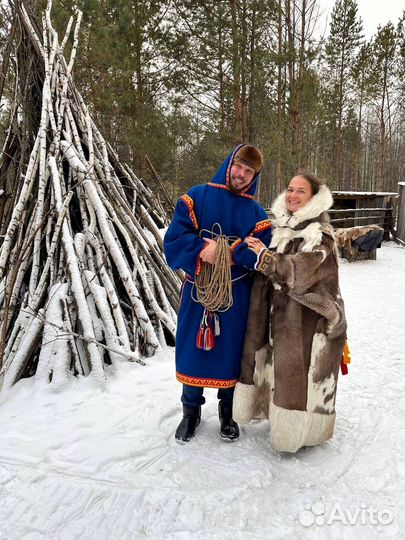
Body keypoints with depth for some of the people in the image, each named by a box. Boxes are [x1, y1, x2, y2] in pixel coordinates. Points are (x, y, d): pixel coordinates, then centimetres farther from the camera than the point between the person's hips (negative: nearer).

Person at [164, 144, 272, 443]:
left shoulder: (256, 213, 3)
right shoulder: (197, 197, 0)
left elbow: (261, 255, -7)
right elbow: (175, 240, -7)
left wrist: (228, 252, -23)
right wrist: (202, 249, -24)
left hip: (236, 295, 1)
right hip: (197, 290, 0)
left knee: (230, 351, 11)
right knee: (192, 349, 8)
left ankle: (228, 411, 33)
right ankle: (191, 410, 30)